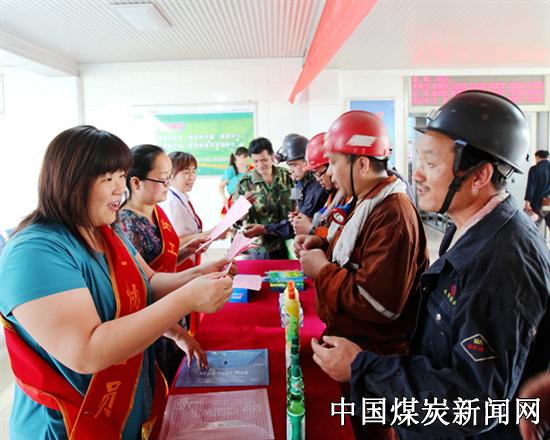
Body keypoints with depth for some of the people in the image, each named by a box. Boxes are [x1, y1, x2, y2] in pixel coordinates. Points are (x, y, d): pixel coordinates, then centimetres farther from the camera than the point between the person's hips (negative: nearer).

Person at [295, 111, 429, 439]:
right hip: (351, 343, 9)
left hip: (373, 360, -9)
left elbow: (378, 305, -32)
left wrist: (322, 270, -21)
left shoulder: (393, 216, -28)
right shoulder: (370, 202, 6)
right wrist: (324, 246, 1)